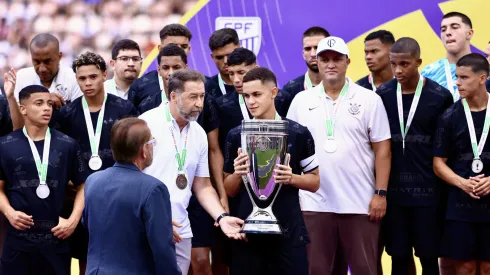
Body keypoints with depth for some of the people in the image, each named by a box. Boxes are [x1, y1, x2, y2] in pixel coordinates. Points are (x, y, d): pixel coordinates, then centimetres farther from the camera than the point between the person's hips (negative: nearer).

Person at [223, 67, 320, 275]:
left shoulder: (298, 133, -1)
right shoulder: (236, 135, 4)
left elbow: (314, 182, 6)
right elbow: (229, 191, 10)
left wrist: (291, 178, -14)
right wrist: (238, 174, -12)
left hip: (288, 231, -2)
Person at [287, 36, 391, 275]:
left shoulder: (370, 100, 0)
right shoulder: (301, 101, 7)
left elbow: (382, 150, 0)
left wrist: (381, 194, -6)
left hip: (360, 203, -2)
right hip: (313, 204, 2)